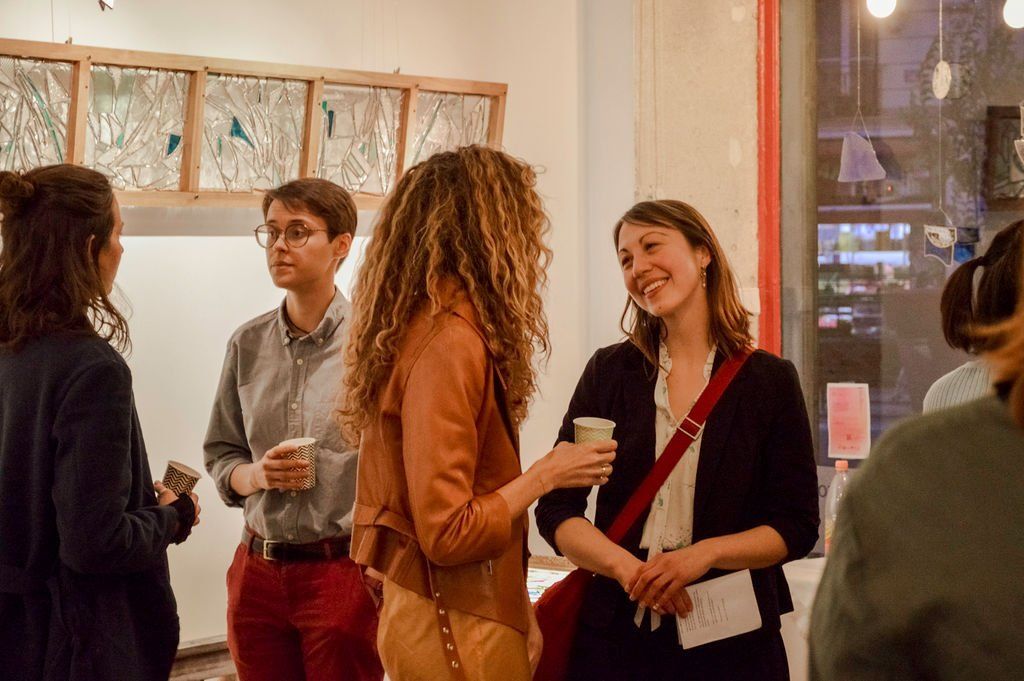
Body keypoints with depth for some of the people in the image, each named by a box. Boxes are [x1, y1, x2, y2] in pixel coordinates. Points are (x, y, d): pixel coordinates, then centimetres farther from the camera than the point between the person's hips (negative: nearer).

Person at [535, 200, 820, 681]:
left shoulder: (770, 380, -1)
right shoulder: (609, 371, 3)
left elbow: (797, 527, -2)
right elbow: (557, 509, 0)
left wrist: (705, 553, -17)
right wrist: (627, 567, -17)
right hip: (617, 632, 1)